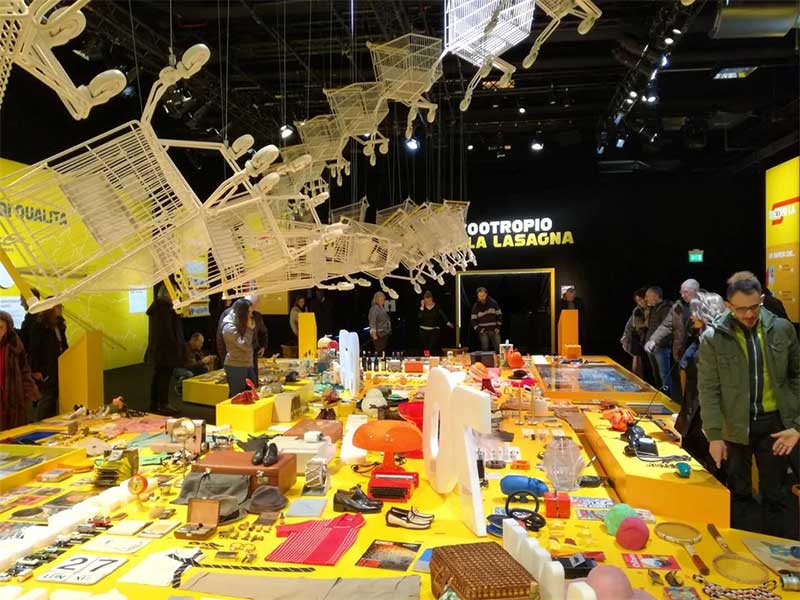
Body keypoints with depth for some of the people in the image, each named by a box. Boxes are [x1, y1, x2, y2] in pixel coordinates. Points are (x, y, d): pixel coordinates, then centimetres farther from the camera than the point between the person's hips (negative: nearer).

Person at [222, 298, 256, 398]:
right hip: (235, 367, -9)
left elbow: (251, 342, 14)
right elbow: (244, 345, -21)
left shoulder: (242, 325, 11)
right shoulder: (229, 327, -16)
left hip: (248, 365, 9)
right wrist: (249, 328, -18)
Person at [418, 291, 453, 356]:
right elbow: (419, 317, -11)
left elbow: (443, 315, -10)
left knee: (433, 348, -14)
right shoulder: (422, 307, 1)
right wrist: (422, 307, -13)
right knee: (425, 348, 10)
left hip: (434, 331, -3)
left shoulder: (437, 307, -4)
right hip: (423, 331, 3)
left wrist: (448, 323, -22)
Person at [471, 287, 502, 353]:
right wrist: (479, 329, -8)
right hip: (483, 332, 0)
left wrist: (498, 328, -2)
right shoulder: (476, 306, 1)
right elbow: (473, 320, 4)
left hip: (494, 331, 0)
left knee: (498, 349, -3)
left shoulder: (493, 303, 0)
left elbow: (499, 315, 5)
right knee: (484, 349, -2)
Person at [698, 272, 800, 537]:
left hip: (775, 423, 1)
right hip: (734, 426, -1)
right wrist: (714, 435, -10)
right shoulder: (712, 338, -10)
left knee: (773, 493, 13)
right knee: (738, 493, 15)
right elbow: (708, 389, -8)